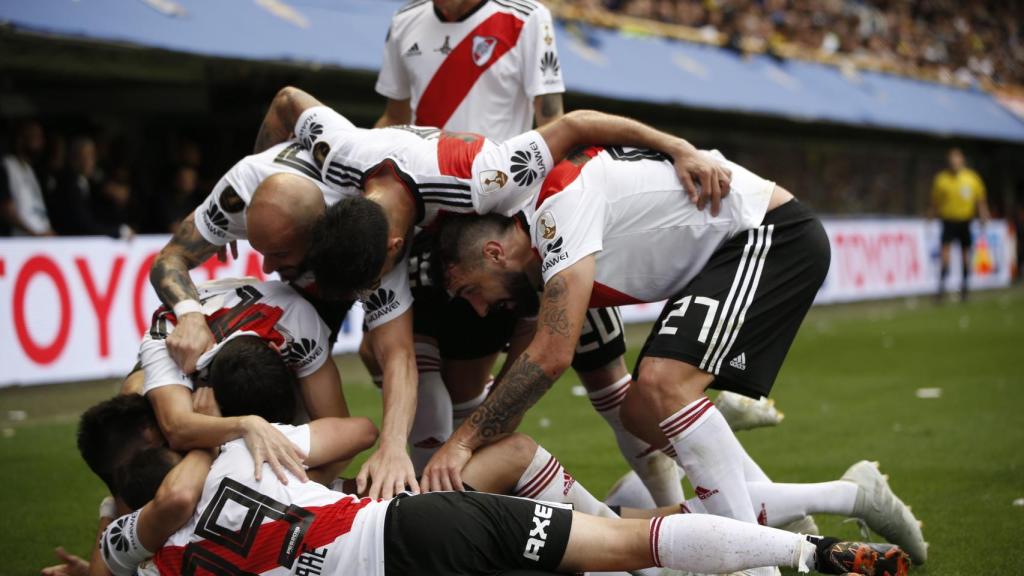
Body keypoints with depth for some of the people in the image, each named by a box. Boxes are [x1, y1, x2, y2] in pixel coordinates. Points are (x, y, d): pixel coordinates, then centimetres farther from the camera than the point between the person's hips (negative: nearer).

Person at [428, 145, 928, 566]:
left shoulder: (560, 203, -19)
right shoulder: (545, 257, 9)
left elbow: (550, 358, -26)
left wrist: (464, 441, -23)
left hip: (772, 234, -10)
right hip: (724, 253, 10)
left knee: (663, 384, -24)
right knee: (641, 413, 7)